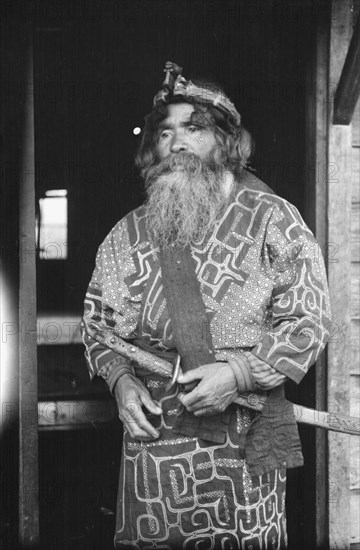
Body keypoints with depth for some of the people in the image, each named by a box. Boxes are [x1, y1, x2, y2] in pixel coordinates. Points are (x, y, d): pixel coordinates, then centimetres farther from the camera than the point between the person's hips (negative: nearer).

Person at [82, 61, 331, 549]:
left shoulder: (272, 220, -3)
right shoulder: (128, 234, 9)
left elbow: (309, 320, -6)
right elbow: (97, 319, 15)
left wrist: (239, 372, -18)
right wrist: (120, 378, -3)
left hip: (244, 437, -3)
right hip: (150, 430, 3)